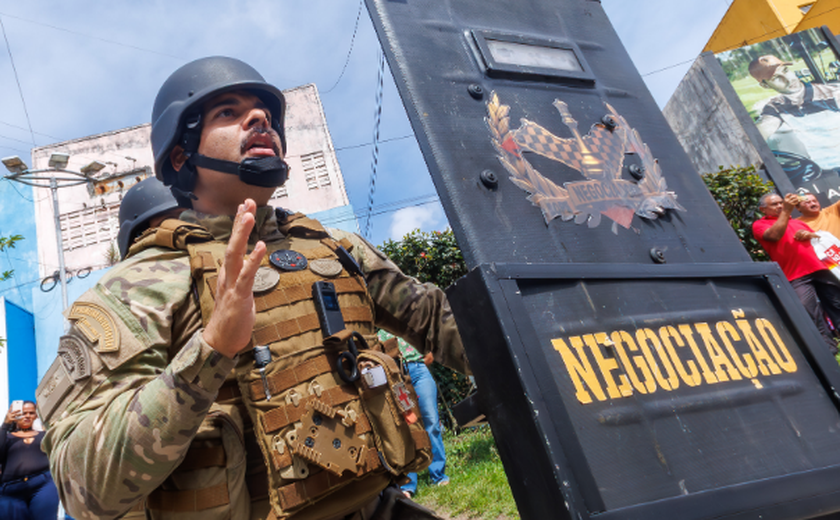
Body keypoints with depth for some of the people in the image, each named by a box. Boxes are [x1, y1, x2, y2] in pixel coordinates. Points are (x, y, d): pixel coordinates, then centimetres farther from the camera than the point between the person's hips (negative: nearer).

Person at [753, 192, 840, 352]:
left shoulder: (797, 222, 25)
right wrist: (786, 211, -16)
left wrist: (810, 235, 7)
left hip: (818, 269, 6)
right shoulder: (759, 225, 5)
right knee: (813, 317, -10)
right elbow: (774, 235, -16)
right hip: (796, 278, -6)